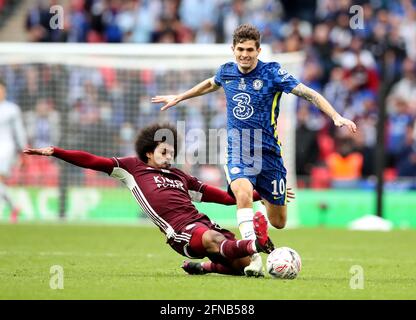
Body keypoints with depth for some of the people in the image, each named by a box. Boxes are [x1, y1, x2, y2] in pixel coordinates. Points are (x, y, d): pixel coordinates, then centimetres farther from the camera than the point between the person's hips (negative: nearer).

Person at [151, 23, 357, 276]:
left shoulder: (272, 73, -10)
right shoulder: (226, 72, 2)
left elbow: (309, 94, -14)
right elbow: (211, 84, 26)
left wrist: (336, 117, -27)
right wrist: (178, 98, 36)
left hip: (268, 154, -1)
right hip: (238, 154, 1)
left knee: (278, 223, 8)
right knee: (243, 193, -33)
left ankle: (267, 197, 47)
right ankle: (253, 258, -33)